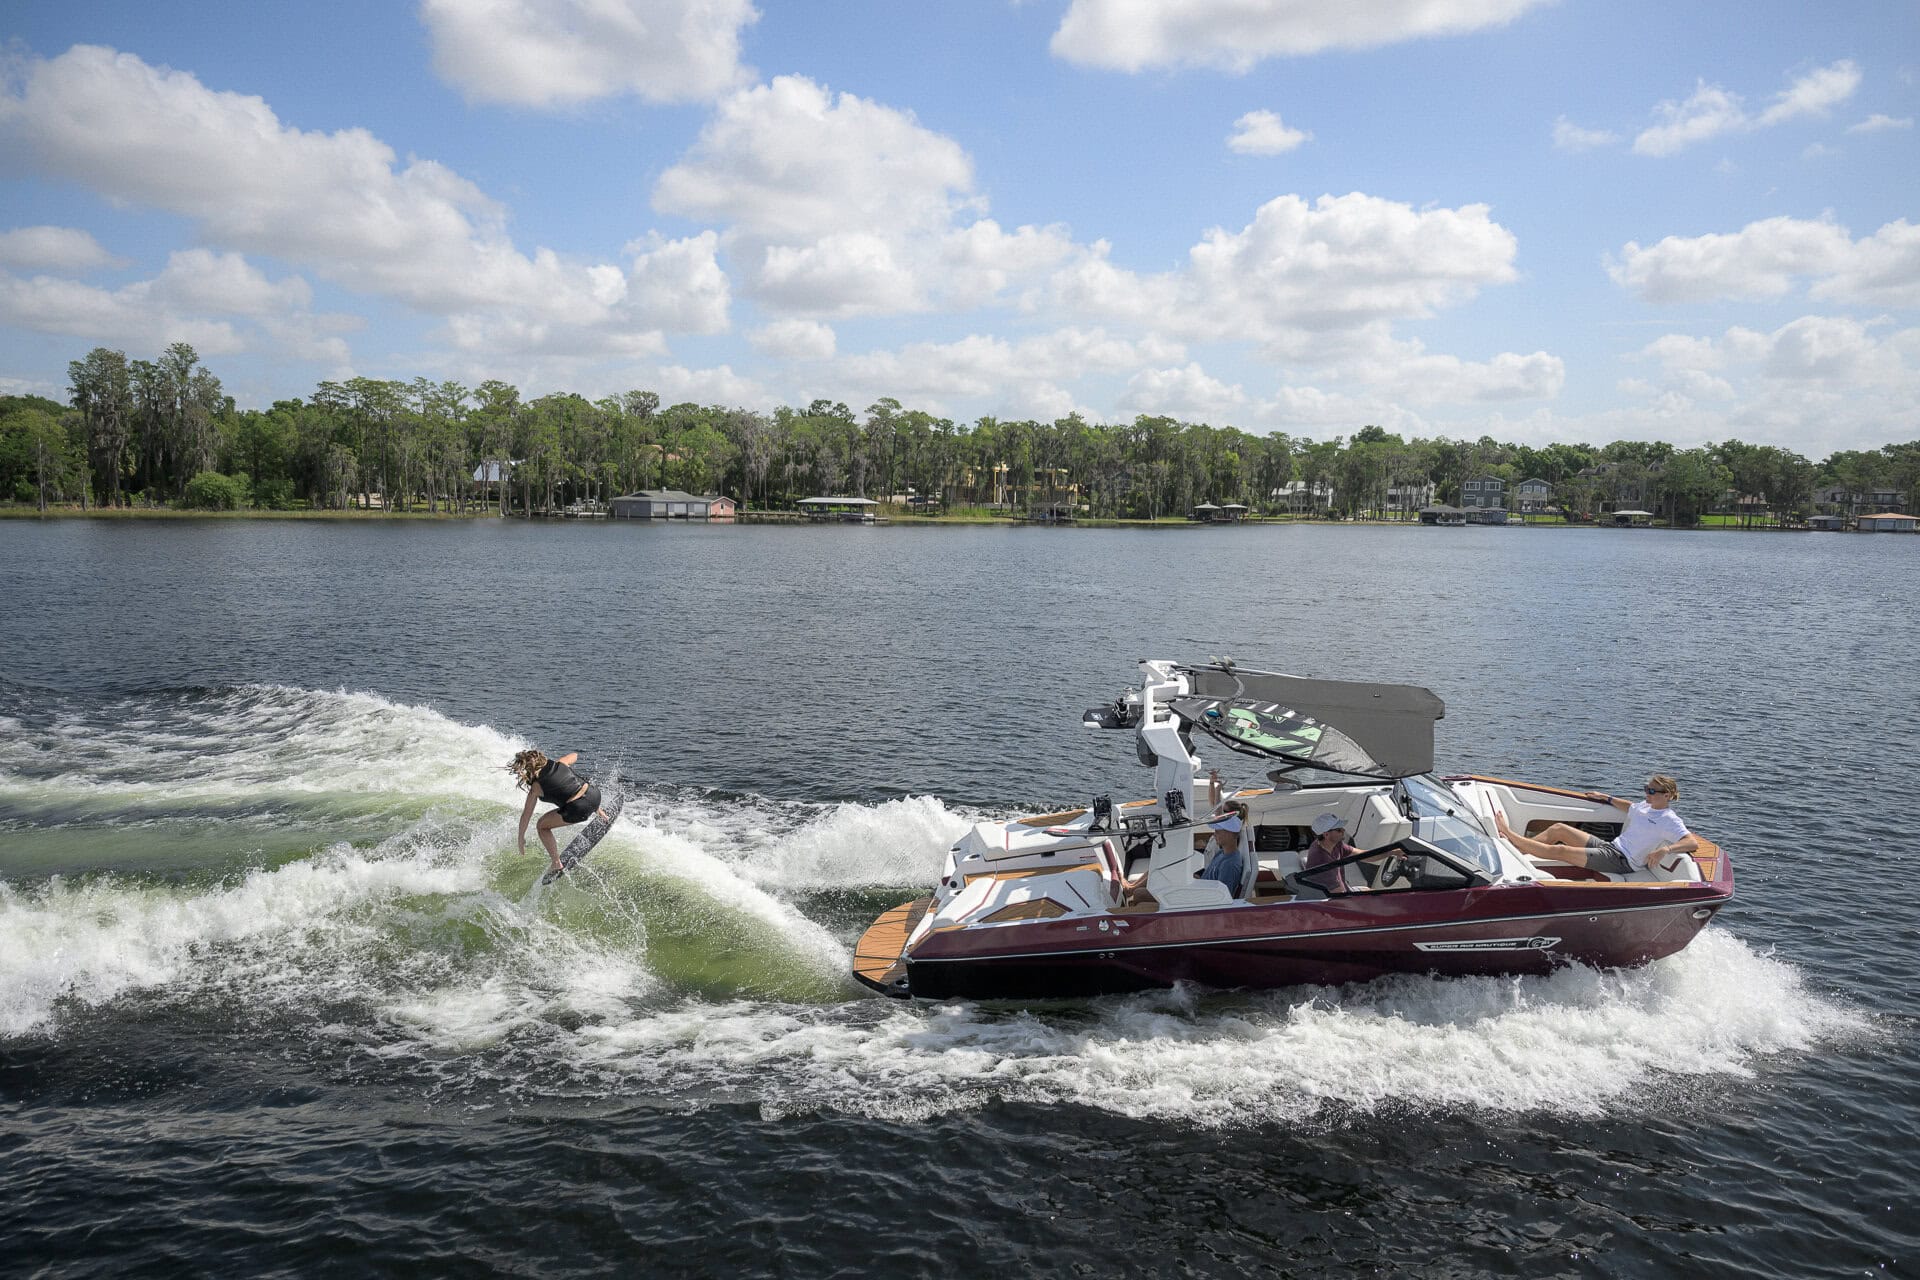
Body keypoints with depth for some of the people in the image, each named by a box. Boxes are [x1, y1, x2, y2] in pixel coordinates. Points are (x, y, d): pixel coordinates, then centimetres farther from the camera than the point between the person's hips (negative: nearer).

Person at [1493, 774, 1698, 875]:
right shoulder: (1645, 806, 12)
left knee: (1559, 851, -17)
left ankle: (1508, 835, -12)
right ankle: (1514, 847, -7)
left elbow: (1693, 842, -24)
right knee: (1558, 829, -3)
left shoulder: (1669, 821, -12)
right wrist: (1607, 798, 32)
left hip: (1621, 862, -9)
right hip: (1610, 845, 9)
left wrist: (1665, 849, -39)